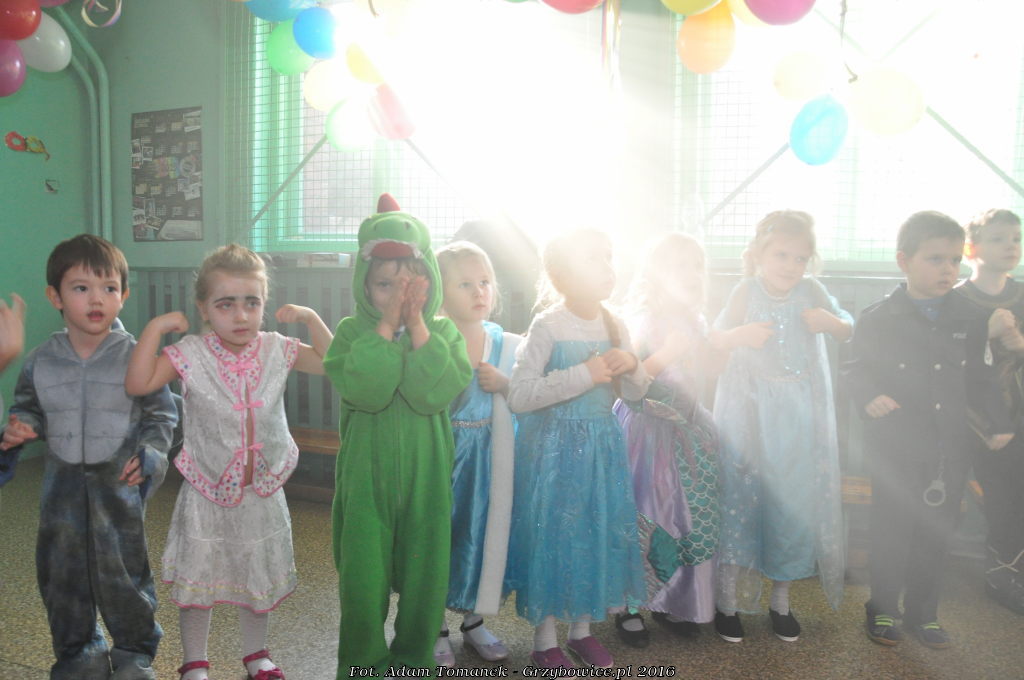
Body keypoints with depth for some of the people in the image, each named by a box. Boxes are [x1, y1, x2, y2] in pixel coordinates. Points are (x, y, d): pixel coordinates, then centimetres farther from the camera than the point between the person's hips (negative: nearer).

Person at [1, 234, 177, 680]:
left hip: (119, 482, -3)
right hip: (62, 485, 4)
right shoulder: (40, 361, 0)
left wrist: (149, 455, -16)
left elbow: (161, 414, -3)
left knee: (122, 573, 6)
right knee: (61, 574, 14)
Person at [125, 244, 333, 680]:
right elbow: (137, 384, -22)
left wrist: (310, 318, -10)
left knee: (260, 578, 18)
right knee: (197, 580, 11)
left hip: (263, 490, 3)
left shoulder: (277, 350, -6)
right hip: (208, 492, -2)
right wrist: (154, 328, -25)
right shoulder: (190, 355, -14)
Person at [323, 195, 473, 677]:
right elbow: (366, 392, -21)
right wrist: (387, 325, -19)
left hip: (426, 475, 1)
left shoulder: (443, 332, 0)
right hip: (366, 474, -1)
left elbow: (435, 393, -17)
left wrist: (417, 326, -17)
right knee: (362, 579, 5)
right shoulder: (352, 332, -3)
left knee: (425, 575, 11)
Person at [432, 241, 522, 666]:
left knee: (481, 531, 11)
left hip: (489, 455, 3)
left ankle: (474, 622, 33)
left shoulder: (508, 345, 1)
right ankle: (436, 628, 27)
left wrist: (504, 385, -12)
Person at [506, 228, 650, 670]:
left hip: (601, 447, 6)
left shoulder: (614, 327, 4)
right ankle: (544, 641, 21)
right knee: (549, 533, 3)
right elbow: (518, 396, -21)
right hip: (552, 447, -6)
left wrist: (632, 367, -11)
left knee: (598, 531, 12)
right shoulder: (547, 326, -14)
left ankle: (581, 628, 32)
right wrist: (583, 375, -24)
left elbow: (634, 394, 12)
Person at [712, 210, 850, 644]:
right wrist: (740, 334, -21)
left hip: (799, 417, 2)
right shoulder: (747, 291, -6)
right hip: (749, 414, -2)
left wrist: (830, 322, -13)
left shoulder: (811, 291, -1)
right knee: (740, 496, 1)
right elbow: (717, 339, 0)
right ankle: (728, 600, 18)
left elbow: (848, 329, 9)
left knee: (793, 499, 9)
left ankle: (781, 600, 28)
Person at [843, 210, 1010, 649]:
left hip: (950, 452, 4)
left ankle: (923, 612, 32)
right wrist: (869, 397, -21)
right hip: (896, 450, -4)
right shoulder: (878, 319, -8)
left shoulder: (971, 319, 4)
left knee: (936, 534, 14)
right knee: (891, 532, 7)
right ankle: (882, 608, 27)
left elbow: (976, 380, 13)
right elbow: (855, 371, -3)